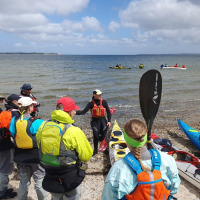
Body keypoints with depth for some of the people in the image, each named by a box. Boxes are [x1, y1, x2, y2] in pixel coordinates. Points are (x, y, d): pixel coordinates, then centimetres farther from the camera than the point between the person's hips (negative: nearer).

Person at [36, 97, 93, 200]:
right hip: (70, 177, -5)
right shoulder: (74, 131, -24)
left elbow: (41, 149, 6)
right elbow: (87, 156, -16)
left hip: (50, 177, 5)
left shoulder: (43, 127, -9)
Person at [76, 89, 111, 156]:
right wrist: (75, 112, -26)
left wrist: (109, 121, -2)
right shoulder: (91, 103, -3)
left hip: (103, 120, 1)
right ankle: (95, 149, 12)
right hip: (95, 121, -1)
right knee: (96, 135, -9)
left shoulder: (104, 102, 0)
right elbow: (84, 111, -11)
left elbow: (108, 112, 6)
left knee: (103, 136, -3)